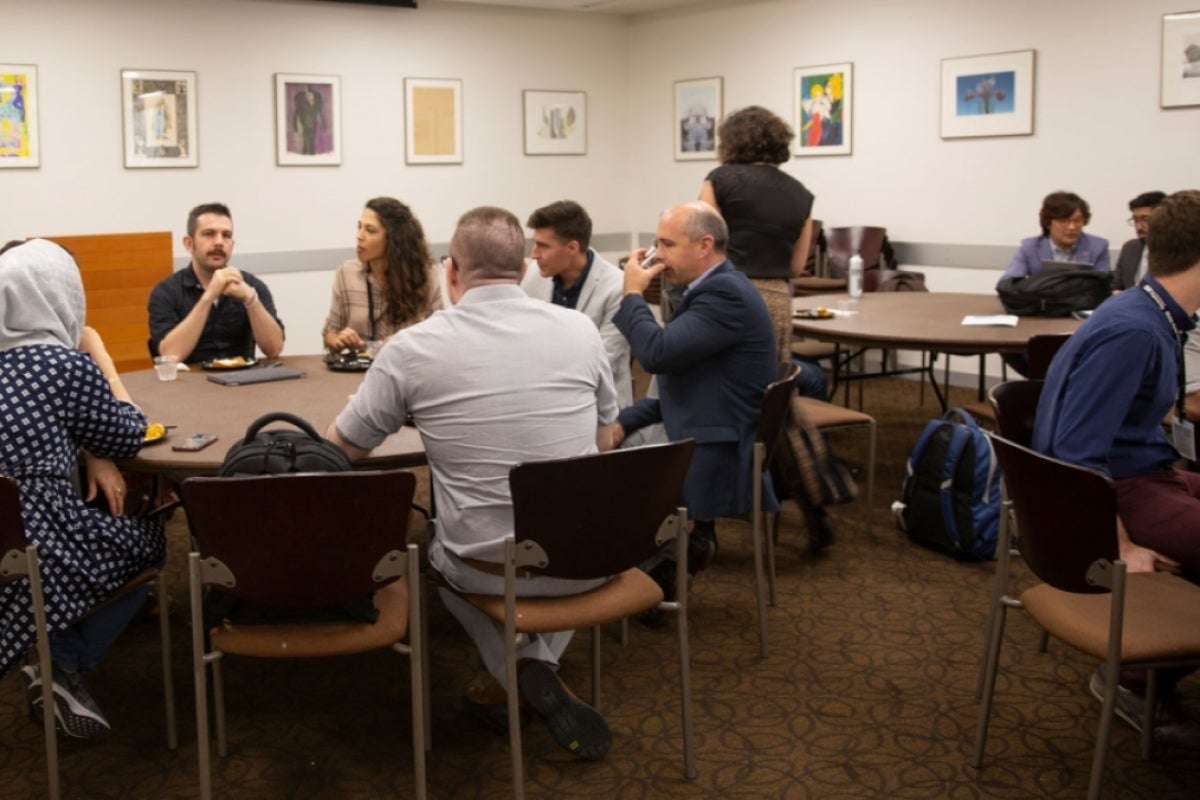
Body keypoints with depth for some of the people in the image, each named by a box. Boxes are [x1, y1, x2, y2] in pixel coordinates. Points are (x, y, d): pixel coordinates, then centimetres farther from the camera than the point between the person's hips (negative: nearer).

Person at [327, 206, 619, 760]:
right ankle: (538, 666, 20)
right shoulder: (580, 330, -4)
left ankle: (516, 674, 14)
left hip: (487, 570, -1)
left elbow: (339, 449, 2)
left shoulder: (412, 348, -11)